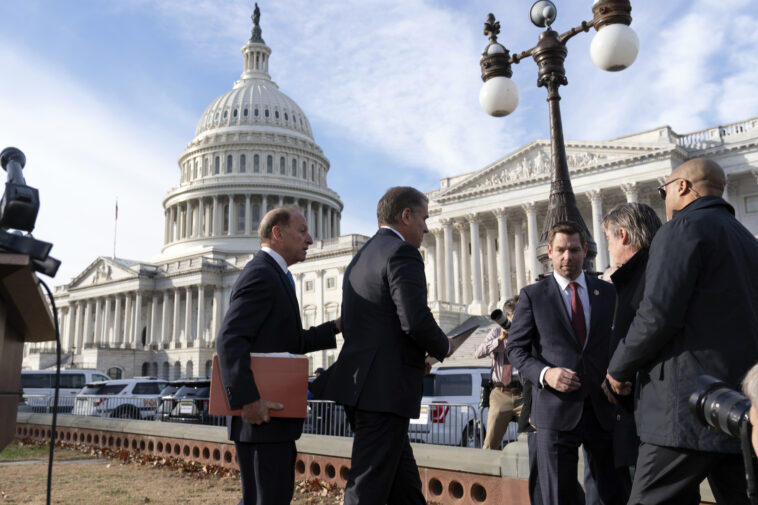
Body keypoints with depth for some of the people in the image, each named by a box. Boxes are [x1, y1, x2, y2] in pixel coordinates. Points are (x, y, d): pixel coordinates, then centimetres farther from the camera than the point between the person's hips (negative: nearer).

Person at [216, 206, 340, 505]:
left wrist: (335, 328, 16)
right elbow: (230, 340, -24)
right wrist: (247, 399, -29)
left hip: (271, 416, 10)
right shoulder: (261, 275, -15)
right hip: (262, 416, -10)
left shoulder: (273, 276, 18)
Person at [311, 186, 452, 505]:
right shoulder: (402, 253, -11)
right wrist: (443, 347, -1)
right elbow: (416, 321, -22)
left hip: (360, 385, 9)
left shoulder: (360, 258, 17)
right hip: (386, 387, -9)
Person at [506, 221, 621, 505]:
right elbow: (515, 348, 1)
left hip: (602, 410, 3)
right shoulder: (533, 296, 3)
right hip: (556, 410, -2)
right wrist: (545, 373, -16)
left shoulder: (608, 293, 10)